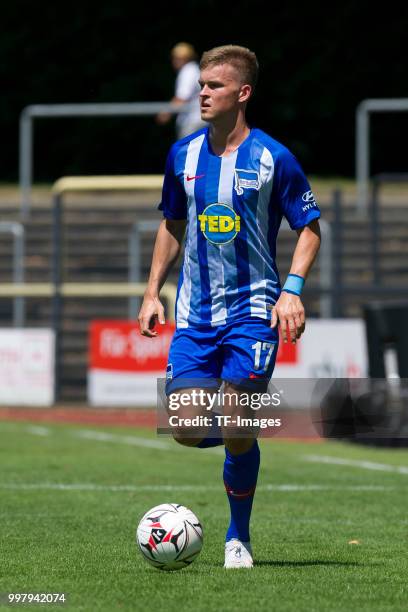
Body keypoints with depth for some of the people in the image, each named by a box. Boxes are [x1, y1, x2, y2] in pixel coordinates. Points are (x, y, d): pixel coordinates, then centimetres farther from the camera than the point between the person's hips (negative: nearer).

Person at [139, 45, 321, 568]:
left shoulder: (272, 159, -7)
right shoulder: (183, 155, 5)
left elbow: (309, 228, 0)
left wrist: (293, 290, -14)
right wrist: (153, 292, 12)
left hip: (253, 308, -4)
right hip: (195, 312, 4)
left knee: (237, 429, -8)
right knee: (187, 430, -7)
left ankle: (238, 537, 11)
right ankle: (241, 439, 28)